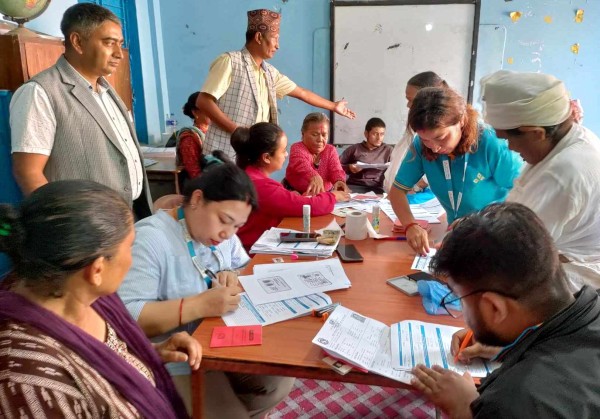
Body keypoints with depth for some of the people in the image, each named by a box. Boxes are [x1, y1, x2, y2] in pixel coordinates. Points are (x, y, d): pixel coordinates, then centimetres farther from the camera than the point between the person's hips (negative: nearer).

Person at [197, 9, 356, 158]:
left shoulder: (270, 72, 16)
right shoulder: (229, 61, -6)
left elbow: (302, 93, 27)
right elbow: (203, 101, -12)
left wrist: (334, 106, 36)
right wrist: (237, 130, -18)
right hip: (224, 155, -7)